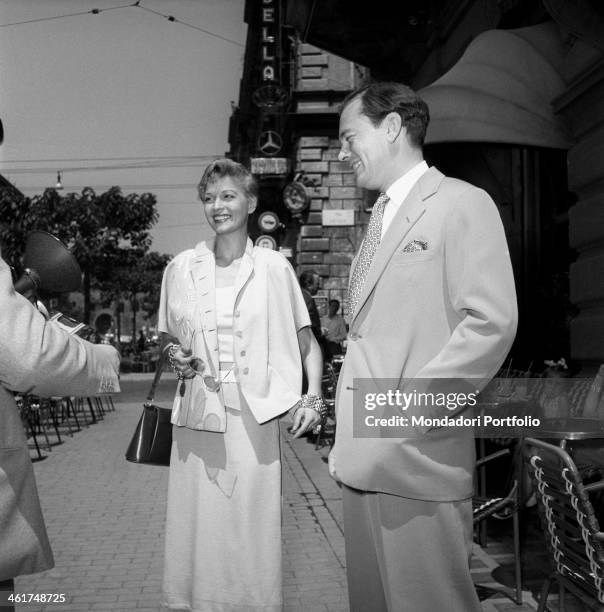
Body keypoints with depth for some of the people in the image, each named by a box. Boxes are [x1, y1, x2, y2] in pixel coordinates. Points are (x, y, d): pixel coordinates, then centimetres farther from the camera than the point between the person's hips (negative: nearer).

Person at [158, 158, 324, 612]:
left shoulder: (273, 267, 0)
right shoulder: (182, 268, 7)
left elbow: (307, 342, 4)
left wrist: (313, 398, -11)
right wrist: (177, 358, -2)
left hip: (254, 417, -2)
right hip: (197, 418, 2)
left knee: (253, 529, 1)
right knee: (197, 528, 5)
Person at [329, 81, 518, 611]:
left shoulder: (461, 204, -6)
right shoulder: (381, 216, 19)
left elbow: (493, 322, -16)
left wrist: (413, 407, -19)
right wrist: (349, 438, 12)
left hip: (416, 458, -8)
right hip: (364, 459, 8)